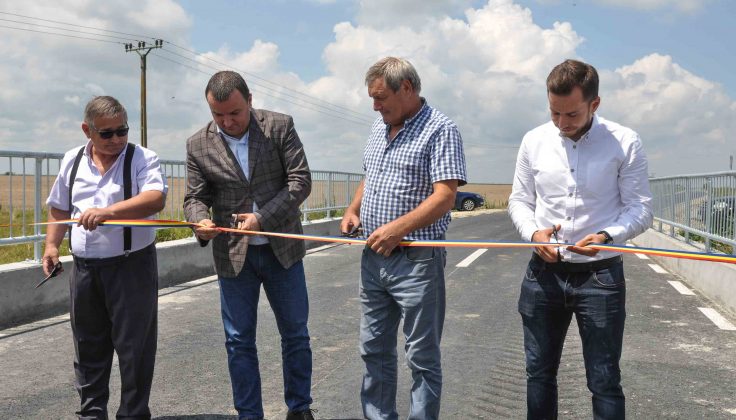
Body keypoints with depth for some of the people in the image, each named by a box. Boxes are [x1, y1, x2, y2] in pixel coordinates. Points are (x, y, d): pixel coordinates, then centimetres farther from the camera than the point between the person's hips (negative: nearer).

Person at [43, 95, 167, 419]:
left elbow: (155, 198, -23)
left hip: (131, 267, -5)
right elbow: (59, 208, 21)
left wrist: (107, 212, -32)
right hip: (84, 267, 5)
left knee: (134, 346, 1)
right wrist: (51, 245, 11)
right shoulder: (72, 161, 10)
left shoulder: (142, 159, -6)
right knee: (88, 347, 15)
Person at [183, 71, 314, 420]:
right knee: (238, 342, 7)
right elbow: (195, 197, 1)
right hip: (233, 255, 1)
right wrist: (201, 222, -23)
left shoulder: (280, 127, -7)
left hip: (282, 248, 0)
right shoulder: (198, 145, -2)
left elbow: (300, 181, -10)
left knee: (295, 334, 12)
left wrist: (262, 218, -21)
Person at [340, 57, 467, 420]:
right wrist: (353, 210, 6)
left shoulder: (440, 130, -11)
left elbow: (444, 197, -19)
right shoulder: (379, 127, 13)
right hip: (373, 256, 8)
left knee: (422, 358, 4)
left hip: (416, 261, -7)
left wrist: (397, 228, -26)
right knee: (374, 350, 16)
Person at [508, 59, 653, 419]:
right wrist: (533, 233, -11)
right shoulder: (534, 141, 2)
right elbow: (519, 200, 9)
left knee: (604, 382, 5)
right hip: (544, 272, 3)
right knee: (539, 373, 15)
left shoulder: (624, 142, -7)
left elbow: (640, 208, -4)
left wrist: (607, 236, -24)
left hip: (601, 275, -3)